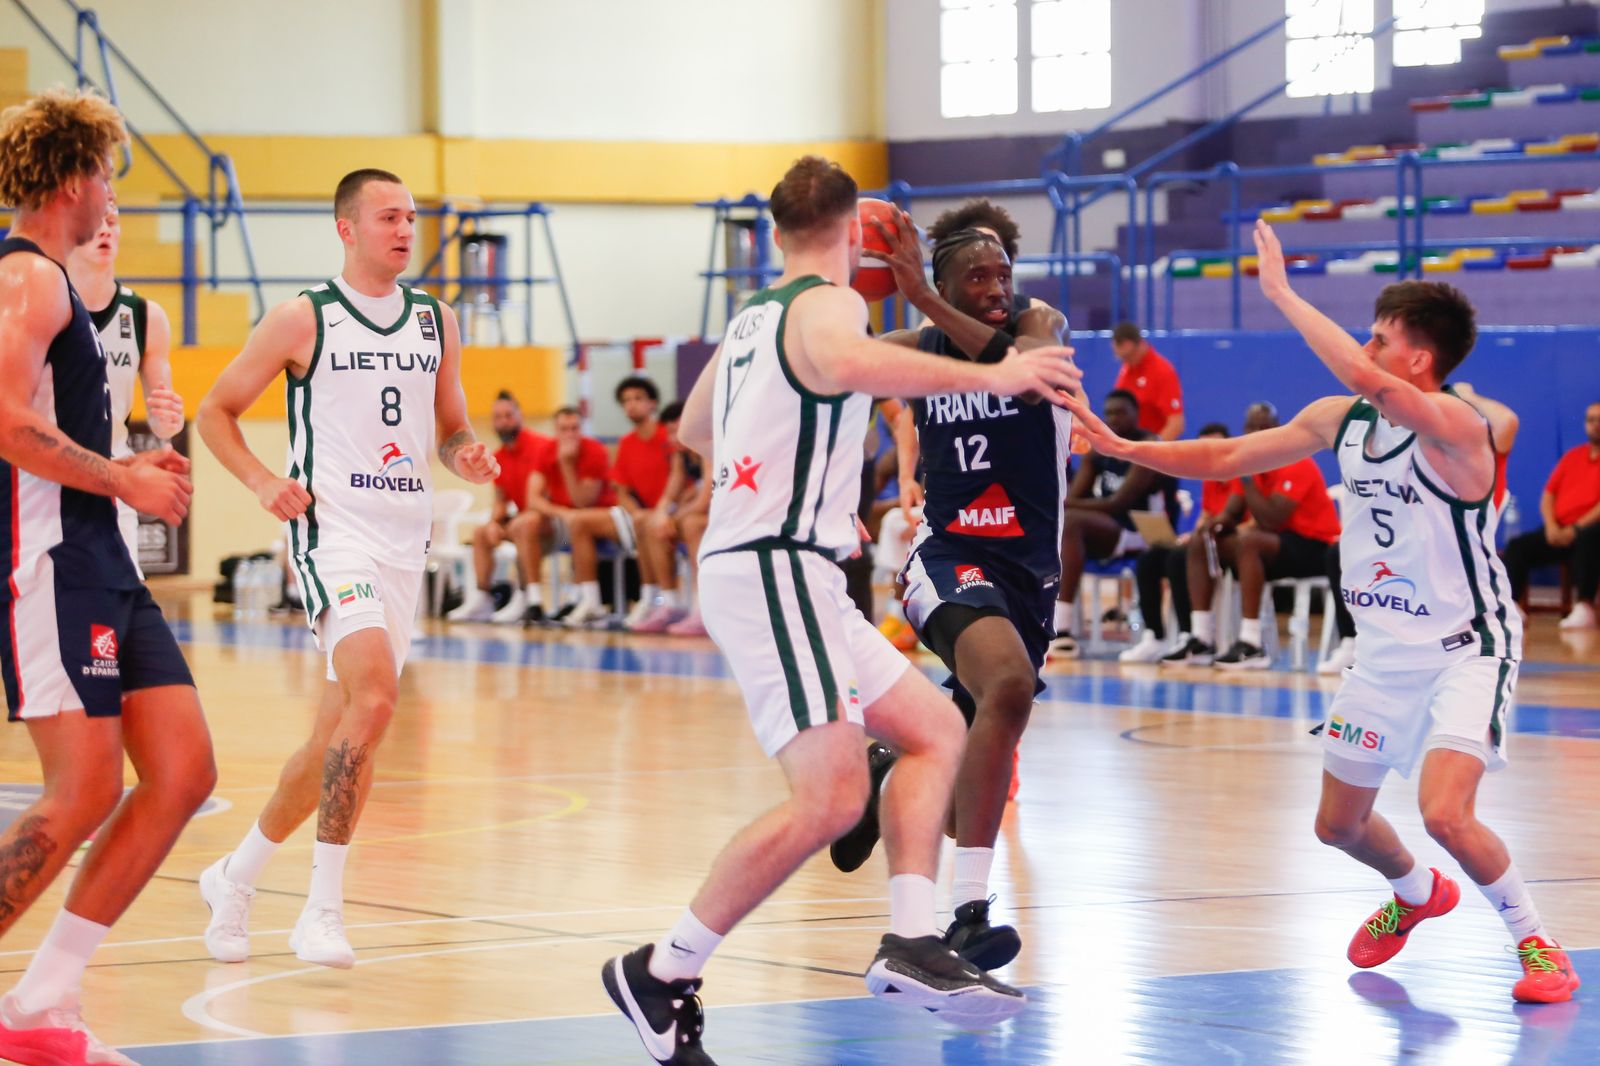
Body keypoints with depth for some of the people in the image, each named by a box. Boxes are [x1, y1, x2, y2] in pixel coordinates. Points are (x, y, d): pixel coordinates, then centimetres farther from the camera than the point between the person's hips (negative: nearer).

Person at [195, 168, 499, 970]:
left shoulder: (437, 323, 12)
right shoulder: (303, 320, -3)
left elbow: (451, 428, 23)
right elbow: (215, 411, 5)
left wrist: (467, 457, -1)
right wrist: (262, 482, -11)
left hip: (406, 537, 6)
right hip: (334, 530, -6)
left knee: (337, 734, 9)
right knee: (373, 695, -25)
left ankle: (236, 875, 28)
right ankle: (322, 908, -20)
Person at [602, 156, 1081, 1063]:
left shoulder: (753, 316, 19)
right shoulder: (829, 302, -8)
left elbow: (694, 428, 35)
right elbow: (843, 361, -34)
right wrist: (987, 376, -34)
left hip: (769, 569, 10)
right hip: (774, 570, -10)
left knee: (936, 728, 13)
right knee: (830, 798, -18)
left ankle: (912, 941, -1)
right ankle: (664, 974, -11)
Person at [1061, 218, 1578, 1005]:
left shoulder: (1456, 426, -23)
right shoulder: (1339, 419, 0)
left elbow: (1367, 376, -42)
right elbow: (1224, 458, 10)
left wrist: (1282, 294, -35)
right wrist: (1119, 446, 3)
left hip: (1465, 647, -8)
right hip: (1384, 650, 8)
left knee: (1444, 813, -25)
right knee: (1339, 823, 15)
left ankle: (1536, 943, -1)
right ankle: (1416, 894, 48)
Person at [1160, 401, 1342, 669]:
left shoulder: (1295, 464, -18)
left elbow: (1271, 521, -28)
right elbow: (1233, 513, 7)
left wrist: (1247, 478, -24)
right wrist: (1219, 522, -16)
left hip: (1316, 547, -9)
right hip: (1278, 542, 9)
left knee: (1247, 540, -34)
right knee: (1200, 544, 1)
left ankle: (1251, 646, -36)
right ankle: (1202, 640, -7)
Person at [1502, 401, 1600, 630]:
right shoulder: (1572, 456, 21)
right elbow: (1548, 494, 16)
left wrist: (1576, 529, -18)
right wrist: (1551, 526, -3)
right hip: (1560, 532, 6)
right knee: (1518, 545, -16)